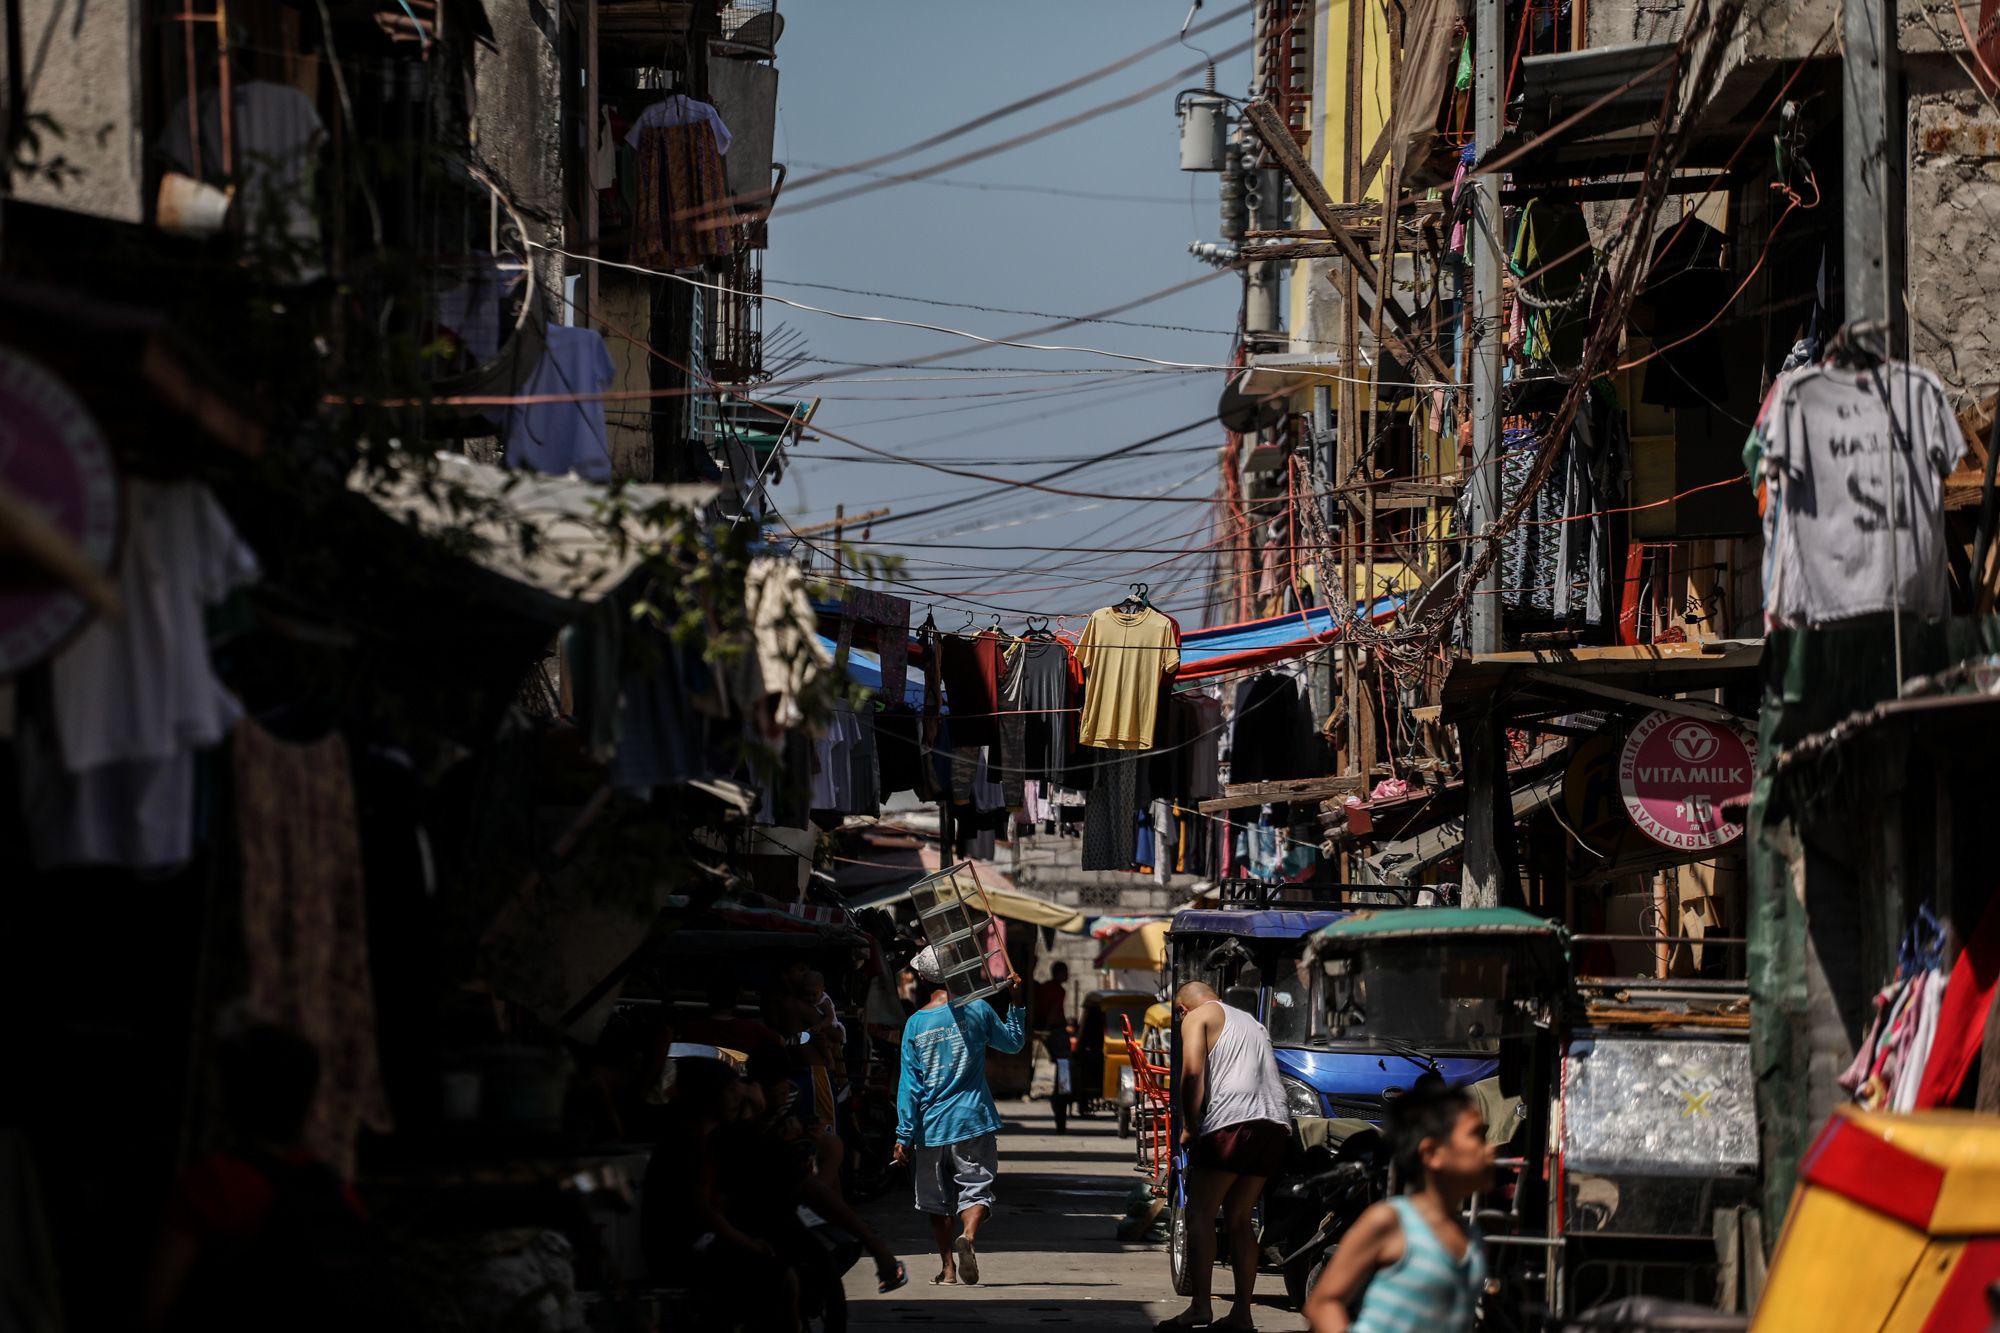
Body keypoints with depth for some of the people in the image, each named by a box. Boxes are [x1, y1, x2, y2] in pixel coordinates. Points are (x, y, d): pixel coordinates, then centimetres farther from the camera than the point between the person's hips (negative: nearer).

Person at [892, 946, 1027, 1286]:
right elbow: (1013, 1042, 15)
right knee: (975, 1188, -2)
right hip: (973, 1120, -1)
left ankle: (947, 1267, 16)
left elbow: (910, 1084, -2)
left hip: (932, 1128, 1)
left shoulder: (916, 1024, -2)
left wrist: (905, 1136, 0)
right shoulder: (977, 1011, -3)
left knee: (938, 1199, 12)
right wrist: (1014, 1002, 26)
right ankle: (969, 1236, -31)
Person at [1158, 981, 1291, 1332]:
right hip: (1276, 1123, 7)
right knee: (1240, 1219, 14)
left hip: (1232, 1122, -7)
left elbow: (1193, 1071, -6)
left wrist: (1188, 1126, 2)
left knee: (1200, 1214, -1)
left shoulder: (1198, 1017, 9)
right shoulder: (1252, 1023, 32)